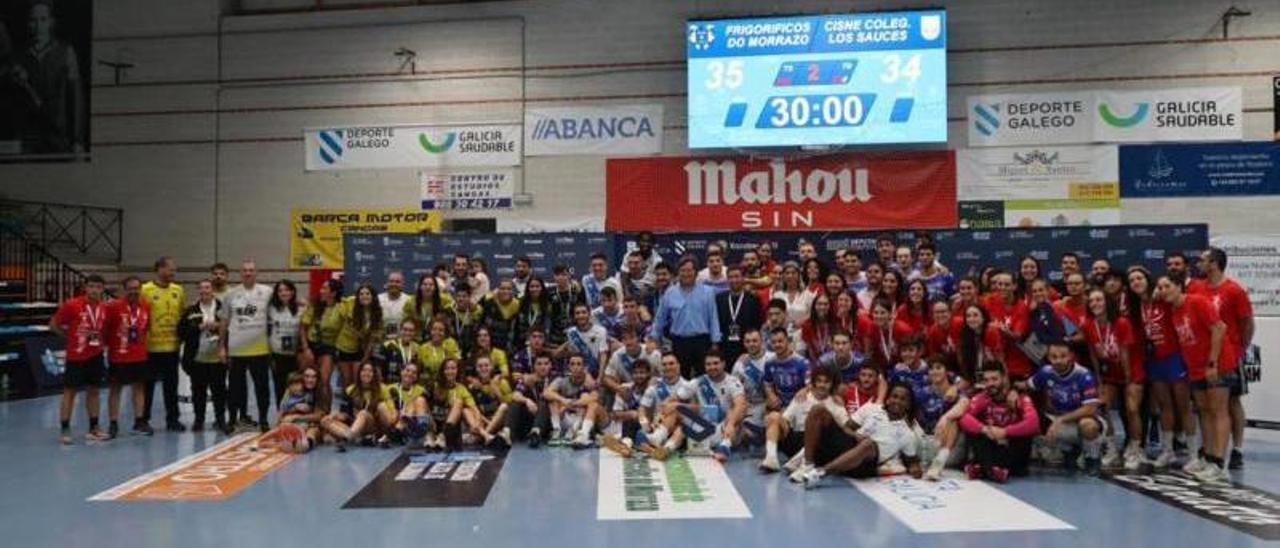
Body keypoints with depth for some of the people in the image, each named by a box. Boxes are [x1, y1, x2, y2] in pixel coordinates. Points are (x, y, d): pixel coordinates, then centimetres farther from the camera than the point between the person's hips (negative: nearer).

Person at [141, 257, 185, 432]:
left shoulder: (178, 290, 6)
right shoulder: (145, 290, -7)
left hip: (172, 345, 4)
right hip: (151, 346, -4)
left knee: (171, 384, 11)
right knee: (148, 384, 6)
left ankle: (172, 419, 19)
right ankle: (144, 420, 16)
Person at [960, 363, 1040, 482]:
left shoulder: (1021, 398, -8)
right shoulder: (980, 398, -5)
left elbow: (1033, 423, -25)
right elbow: (963, 418, -22)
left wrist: (1005, 432, -34)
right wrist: (984, 429, -39)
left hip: (1013, 451, -1)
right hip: (990, 448, 1)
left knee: (1025, 437, -29)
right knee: (971, 433, -22)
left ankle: (983, 468, -35)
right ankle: (991, 467, -39)